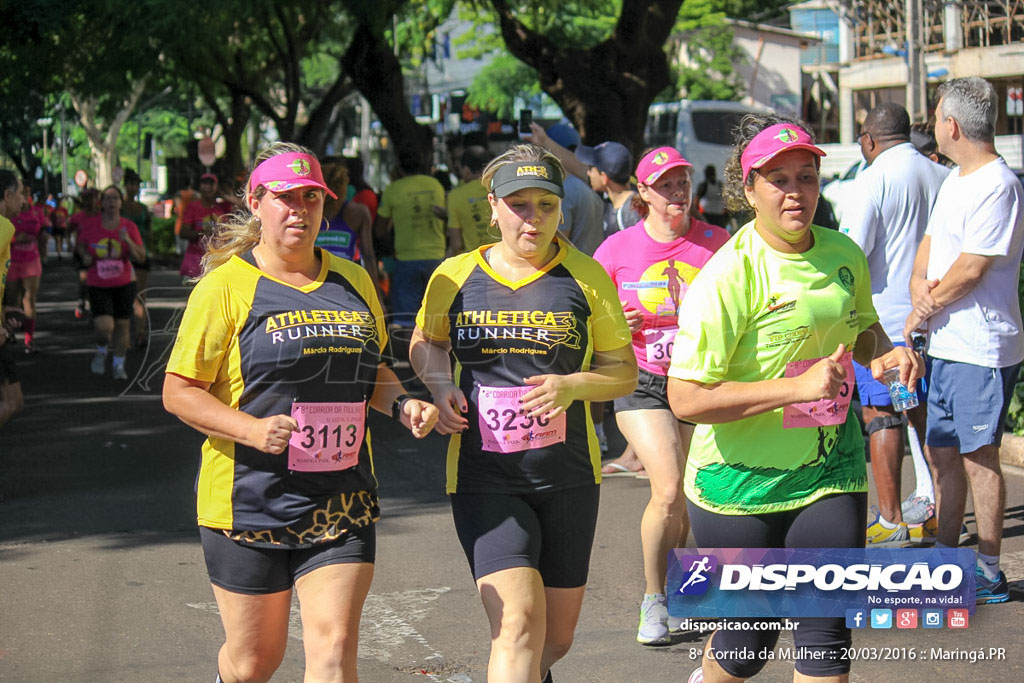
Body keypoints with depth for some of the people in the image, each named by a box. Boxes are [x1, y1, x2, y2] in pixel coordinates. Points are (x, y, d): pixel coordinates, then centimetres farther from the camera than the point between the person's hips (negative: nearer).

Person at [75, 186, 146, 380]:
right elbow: (80, 245, 15)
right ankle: (101, 352, 16)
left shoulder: (129, 227, -3)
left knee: (122, 325, 7)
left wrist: (128, 241, -20)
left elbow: (141, 257, -4)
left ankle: (119, 365, 27)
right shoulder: (89, 226, -4)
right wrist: (84, 256, -6)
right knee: (104, 326, -17)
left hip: (123, 285, 2)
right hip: (97, 286, -2)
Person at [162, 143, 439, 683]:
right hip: (248, 498, -3)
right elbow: (179, 392, -7)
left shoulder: (353, 281, 11)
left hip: (341, 503, 3)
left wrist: (401, 404, 2)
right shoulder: (227, 285, -6)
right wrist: (252, 430, -23)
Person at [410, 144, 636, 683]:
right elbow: (425, 343, 20)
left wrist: (572, 385, -16)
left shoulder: (585, 278, 1)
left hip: (568, 477, 2)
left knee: (556, 637, 13)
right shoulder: (456, 276, 1)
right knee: (518, 622, -20)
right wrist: (440, 386, -2)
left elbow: (624, 372, 5)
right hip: (484, 480, -2)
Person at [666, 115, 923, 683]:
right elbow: (685, 399, -24)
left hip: (830, 472, 4)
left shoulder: (844, 256, 1)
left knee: (827, 629, -3)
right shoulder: (728, 276, -19)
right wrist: (798, 386, -28)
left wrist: (883, 353, -1)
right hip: (740, 482, -4)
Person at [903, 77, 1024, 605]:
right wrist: (919, 284, -3)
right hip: (944, 344, 9)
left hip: (982, 348, -9)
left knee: (978, 457, -3)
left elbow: (971, 269, -20)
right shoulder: (956, 180, 14)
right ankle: (945, 557, 25)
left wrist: (925, 310, -8)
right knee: (942, 451, 14)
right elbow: (930, 244, 18)